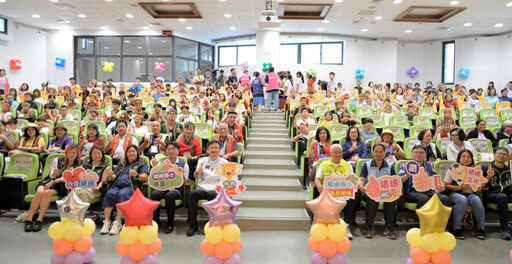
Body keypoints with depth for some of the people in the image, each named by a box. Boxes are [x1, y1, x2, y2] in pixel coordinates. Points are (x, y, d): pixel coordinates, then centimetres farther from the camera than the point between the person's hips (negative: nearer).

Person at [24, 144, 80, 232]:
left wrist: (54, 181, -16)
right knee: (40, 192, -31)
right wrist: (54, 173, -18)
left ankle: (39, 220, -34)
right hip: (48, 182, 2)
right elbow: (52, 176, 7)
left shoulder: (77, 167, 8)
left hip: (60, 187, -2)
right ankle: (29, 219, -32)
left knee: (47, 192, -34)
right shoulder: (57, 160, 11)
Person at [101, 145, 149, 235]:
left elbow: (144, 177, 1)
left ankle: (117, 223, -38)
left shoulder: (141, 164, 17)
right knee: (109, 194, -29)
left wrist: (136, 175, -20)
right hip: (117, 186, 4)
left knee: (122, 194, -36)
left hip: (130, 187, -4)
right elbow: (114, 177, 25)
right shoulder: (121, 164, 31)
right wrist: (111, 176, 0)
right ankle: (106, 222, -32)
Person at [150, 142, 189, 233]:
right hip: (162, 187, 2)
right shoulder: (161, 162, 20)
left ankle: (170, 223, -18)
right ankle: (155, 221, -14)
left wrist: (182, 174, -10)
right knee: (154, 194, -32)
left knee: (170, 195, -37)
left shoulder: (184, 165, 13)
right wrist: (154, 166, 3)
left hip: (176, 189, -2)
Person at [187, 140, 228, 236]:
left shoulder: (224, 162, 15)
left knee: (212, 194, -37)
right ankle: (193, 225, -25)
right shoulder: (203, 161, 18)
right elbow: (195, 177, 11)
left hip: (216, 189, -2)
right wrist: (197, 172, -12)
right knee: (193, 193, -31)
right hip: (202, 188, 2)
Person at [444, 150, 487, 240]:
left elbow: (478, 188, 14)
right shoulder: (453, 169, 6)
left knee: (477, 200, -33)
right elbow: (446, 186, -1)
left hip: (471, 193, 3)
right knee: (462, 199, -38)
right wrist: (460, 187, -15)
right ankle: (456, 228, -29)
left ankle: (481, 228, -21)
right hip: (456, 193, -3)